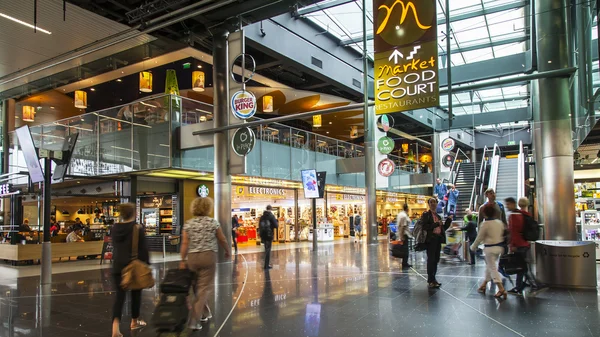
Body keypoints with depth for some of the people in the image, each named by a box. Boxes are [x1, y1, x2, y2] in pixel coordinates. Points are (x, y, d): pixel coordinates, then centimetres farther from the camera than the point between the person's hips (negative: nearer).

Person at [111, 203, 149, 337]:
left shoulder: (115, 228, 2)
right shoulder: (138, 228, -12)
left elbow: (115, 247, 13)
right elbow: (143, 249, -9)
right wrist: (146, 265, -1)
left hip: (118, 266, 4)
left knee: (119, 295, 2)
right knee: (136, 293, 14)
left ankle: (115, 325, -15)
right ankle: (135, 321, 27)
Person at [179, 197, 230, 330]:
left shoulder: (188, 224, 2)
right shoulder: (213, 222, -2)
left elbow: (185, 243, -3)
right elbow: (222, 240, 5)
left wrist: (183, 260, 1)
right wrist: (227, 251, 21)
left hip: (192, 257, 3)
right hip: (208, 256, -3)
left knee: (199, 286, 19)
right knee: (204, 288, 1)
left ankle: (205, 313, 33)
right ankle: (194, 321, -4)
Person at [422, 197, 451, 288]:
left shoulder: (438, 216, 18)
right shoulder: (426, 214, -3)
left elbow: (443, 228, 17)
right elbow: (425, 227, -15)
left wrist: (449, 220, 6)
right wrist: (437, 224, -18)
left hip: (438, 239, 7)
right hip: (431, 239, -7)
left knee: (436, 260, 11)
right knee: (431, 259, -5)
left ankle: (433, 279, 20)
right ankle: (431, 280, 1)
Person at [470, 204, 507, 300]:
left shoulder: (485, 224, -16)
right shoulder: (500, 222, 4)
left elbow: (479, 238, -10)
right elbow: (502, 235, 12)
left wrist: (473, 247, 4)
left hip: (490, 248, -8)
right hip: (499, 247, 8)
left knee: (493, 268, -2)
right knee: (489, 266, 19)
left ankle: (501, 289, -10)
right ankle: (483, 285, 30)